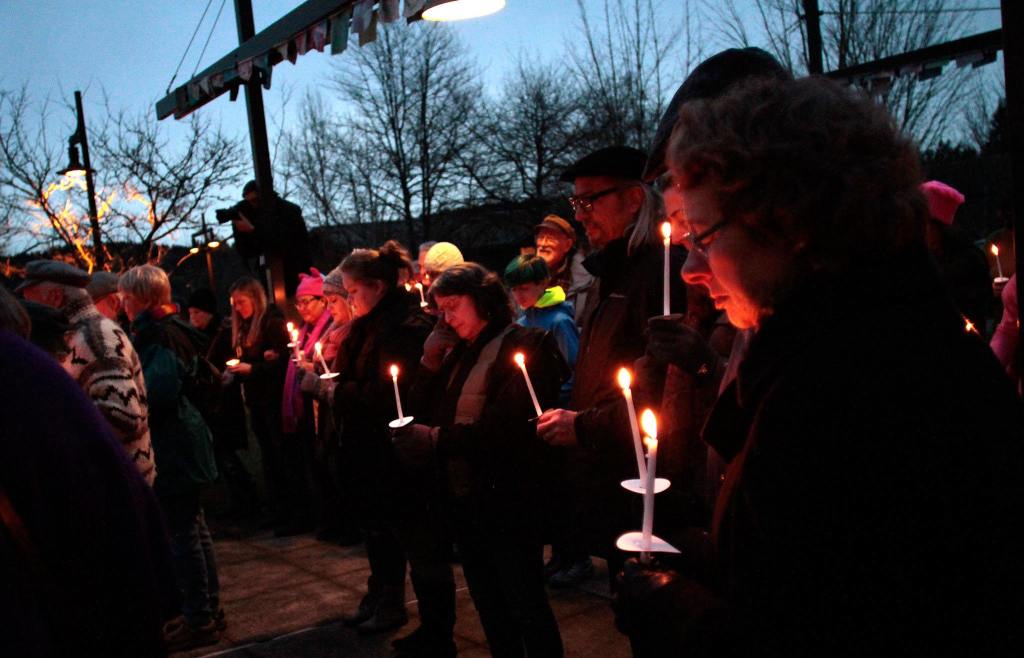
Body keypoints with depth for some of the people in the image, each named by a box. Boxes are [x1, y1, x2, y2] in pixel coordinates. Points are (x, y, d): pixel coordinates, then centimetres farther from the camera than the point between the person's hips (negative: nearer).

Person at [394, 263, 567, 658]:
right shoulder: (463, 352, 14)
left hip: (508, 499, -8)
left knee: (525, 604, 0)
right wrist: (433, 355, -2)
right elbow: (424, 411, 9)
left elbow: (507, 426, -21)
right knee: (489, 604, 17)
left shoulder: (525, 345, -11)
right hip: (464, 498, 8)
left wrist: (437, 439, -18)